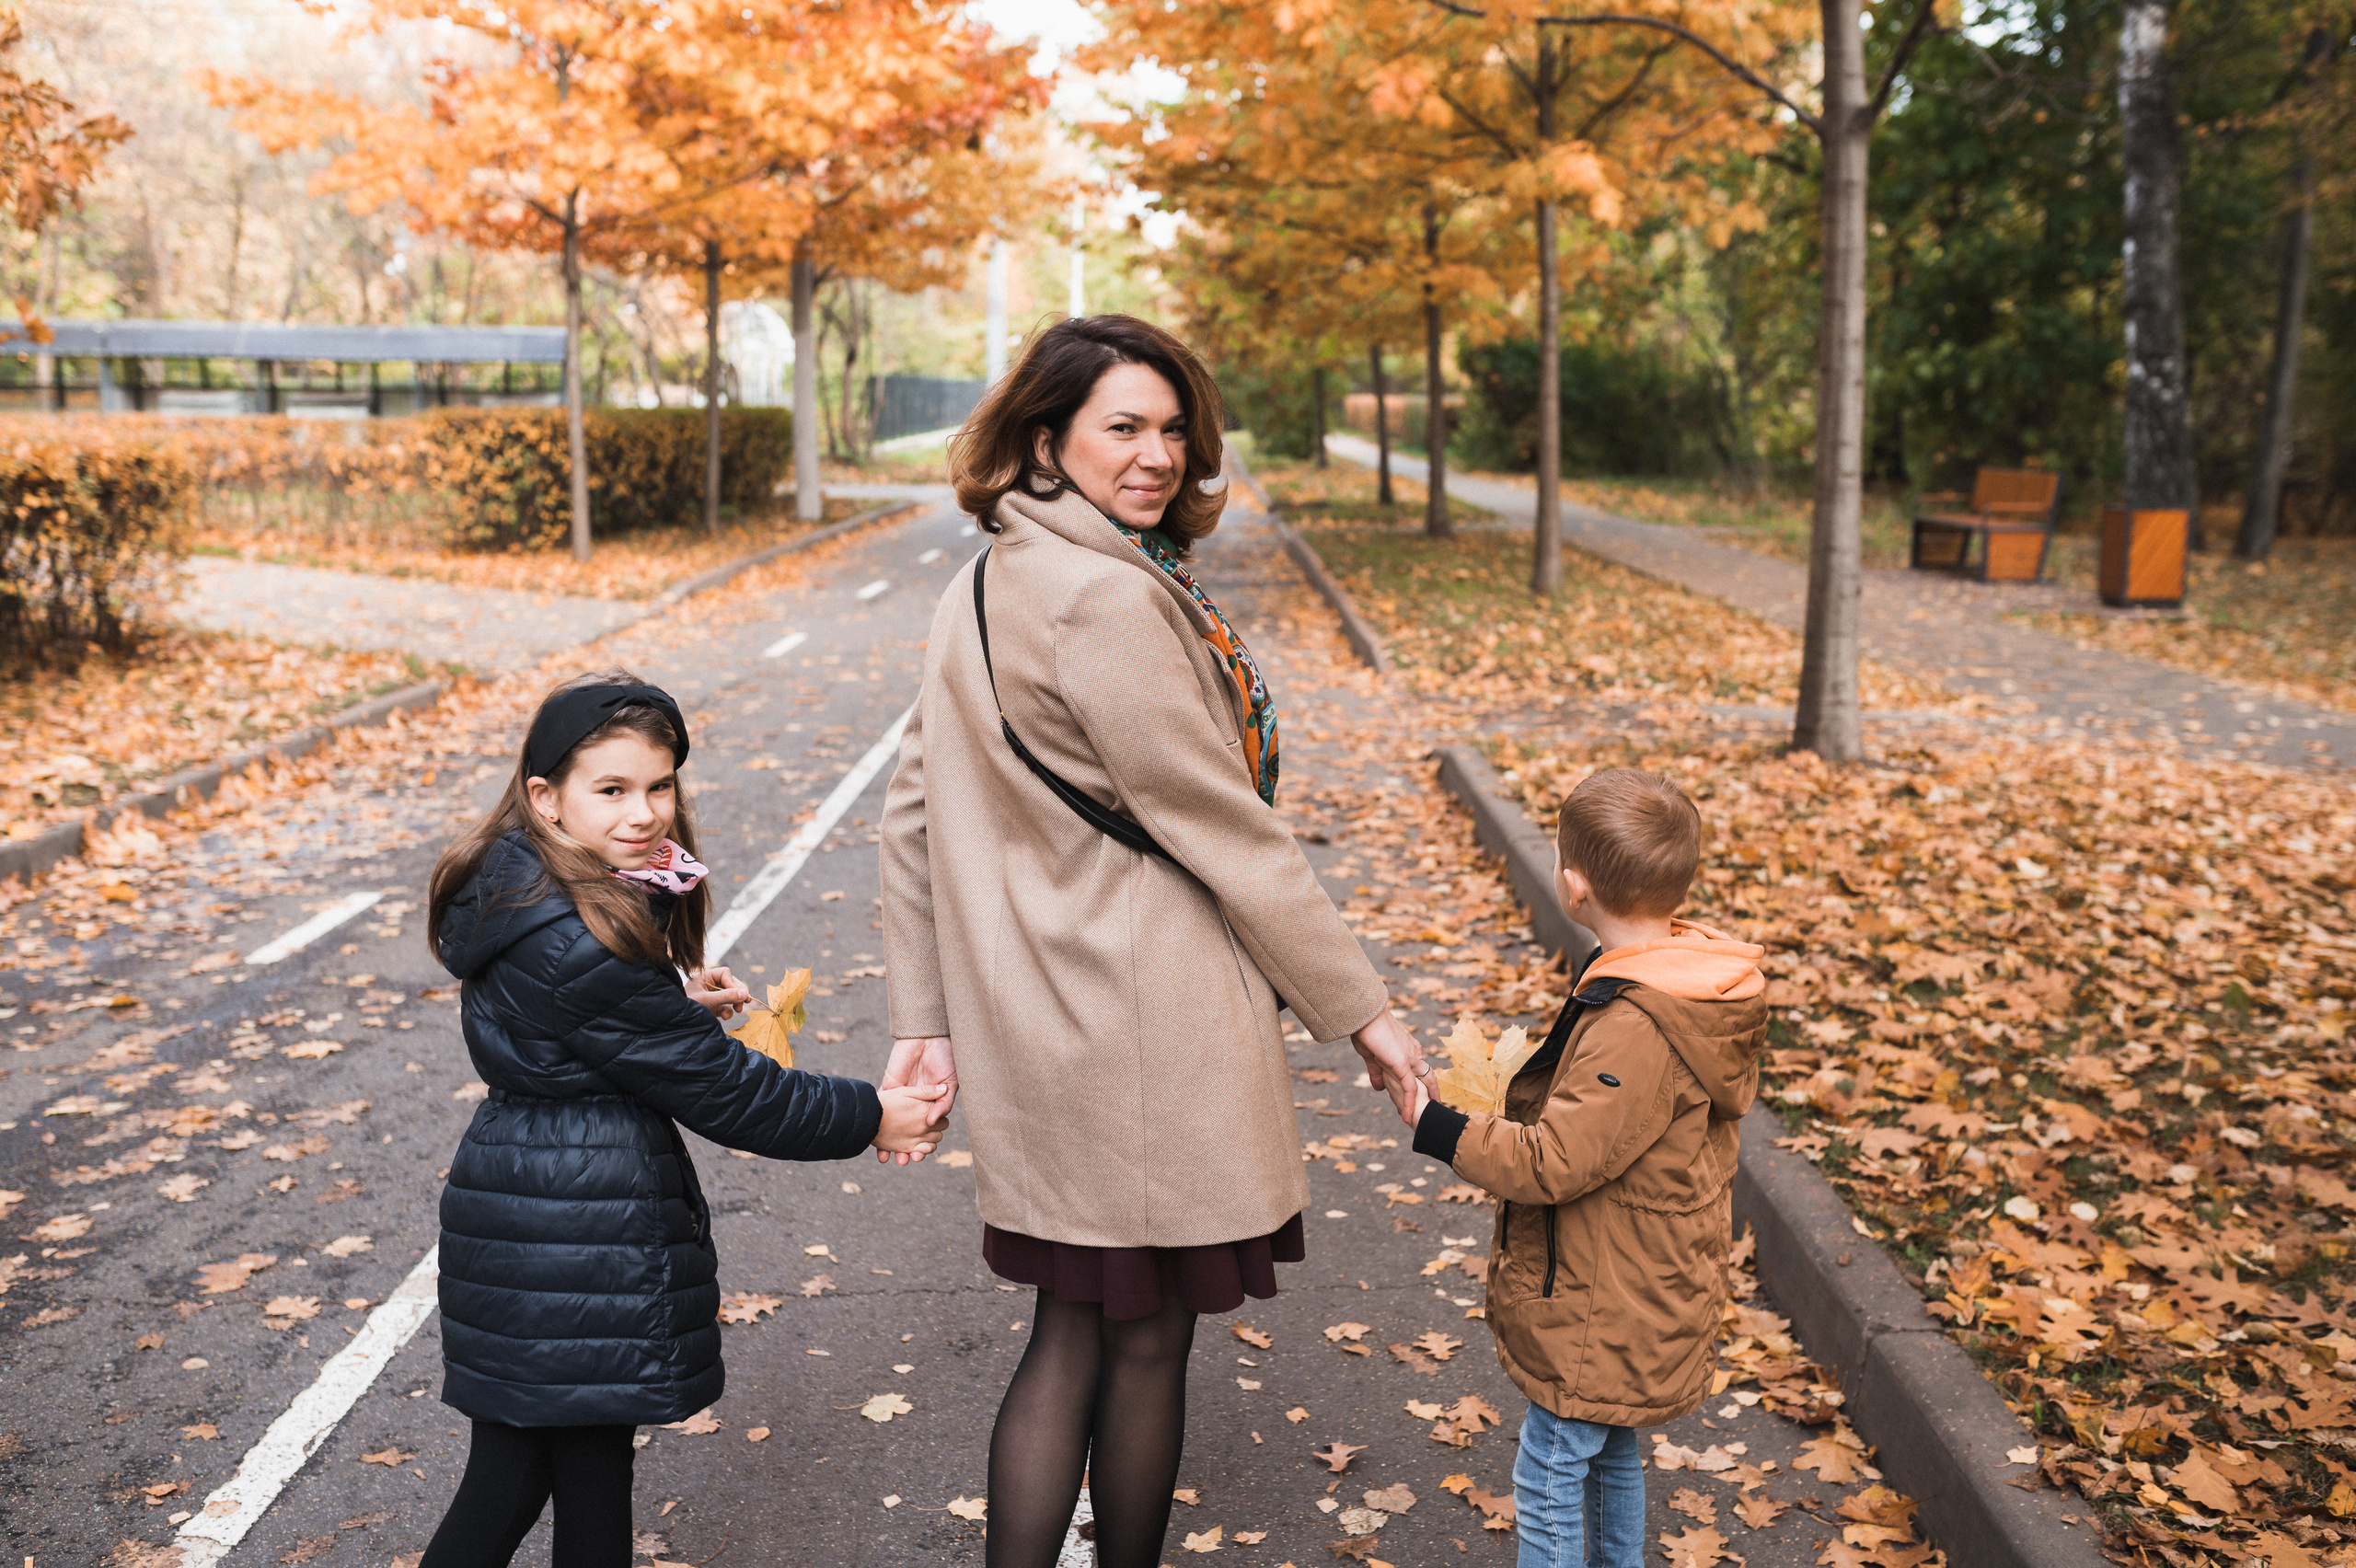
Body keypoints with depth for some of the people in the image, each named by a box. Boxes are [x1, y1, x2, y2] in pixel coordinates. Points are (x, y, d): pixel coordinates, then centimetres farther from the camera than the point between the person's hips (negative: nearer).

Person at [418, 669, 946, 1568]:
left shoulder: (515, 897, 4)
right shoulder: (577, 947, -26)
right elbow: (718, 1088, -20)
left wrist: (675, 1001, 11)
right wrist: (867, 1120, -11)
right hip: (582, 1245, -9)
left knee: (509, 1475, 19)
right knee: (590, 1481, 8)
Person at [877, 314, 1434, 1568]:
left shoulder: (985, 588, 9)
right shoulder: (1112, 600, -19)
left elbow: (914, 814, 10)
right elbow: (1226, 832, -17)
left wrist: (926, 1021, 12)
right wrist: (1357, 1008, -7)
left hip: (1043, 1029, 9)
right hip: (1141, 1030, -9)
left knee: (1070, 1336, 18)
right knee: (1146, 1338, 11)